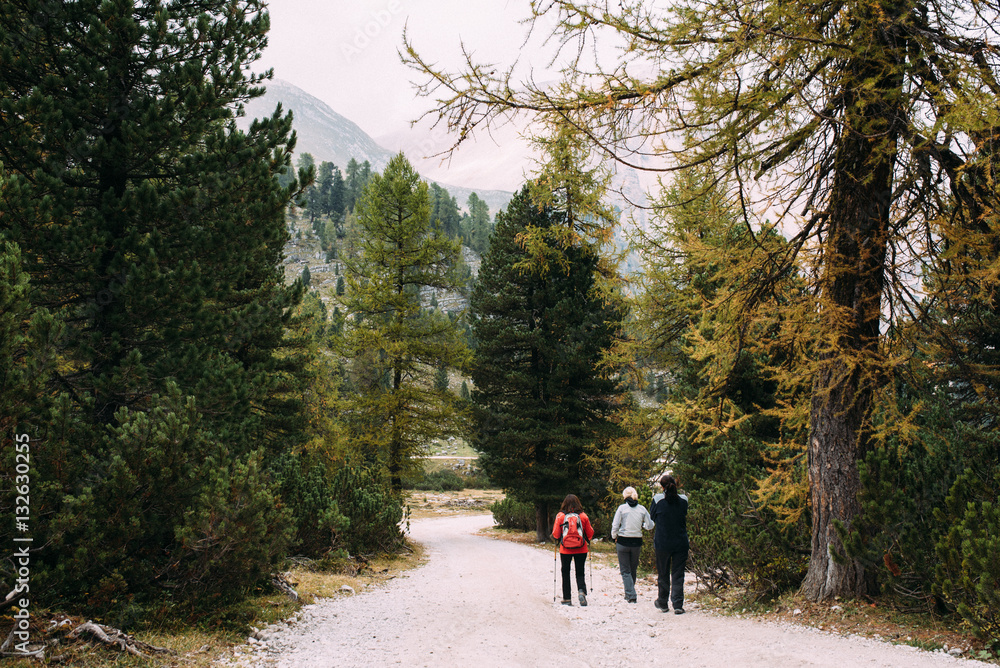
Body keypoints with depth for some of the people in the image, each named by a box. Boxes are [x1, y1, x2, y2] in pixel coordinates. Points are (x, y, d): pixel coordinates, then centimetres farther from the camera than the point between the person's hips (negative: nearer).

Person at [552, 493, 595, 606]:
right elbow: (590, 533, 5)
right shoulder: (583, 516, -4)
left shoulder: (560, 516, -7)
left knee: (565, 573, 13)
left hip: (565, 550, -1)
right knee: (580, 573, 12)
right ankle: (582, 591, -14)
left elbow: (555, 534, -3)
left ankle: (567, 599, 15)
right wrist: (587, 540, 26)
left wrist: (558, 540, 19)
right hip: (581, 550, 1)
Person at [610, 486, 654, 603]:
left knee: (625, 570, 4)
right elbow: (650, 525, 6)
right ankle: (629, 593, 26)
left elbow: (615, 526, -9)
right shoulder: (642, 509, 0)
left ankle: (631, 595, -6)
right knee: (633, 569, 17)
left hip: (623, 542, -3)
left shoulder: (622, 508, -8)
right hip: (637, 542, 3)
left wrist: (614, 537, 9)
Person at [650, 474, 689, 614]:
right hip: (681, 543, 1)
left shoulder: (658, 500, -10)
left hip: (662, 543, -1)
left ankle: (663, 603, 25)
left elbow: (652, 517, 2)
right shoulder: (683, 500, -3)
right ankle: (678, 605, -1)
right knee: (678, 575, 5)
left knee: (663, 575, 13)